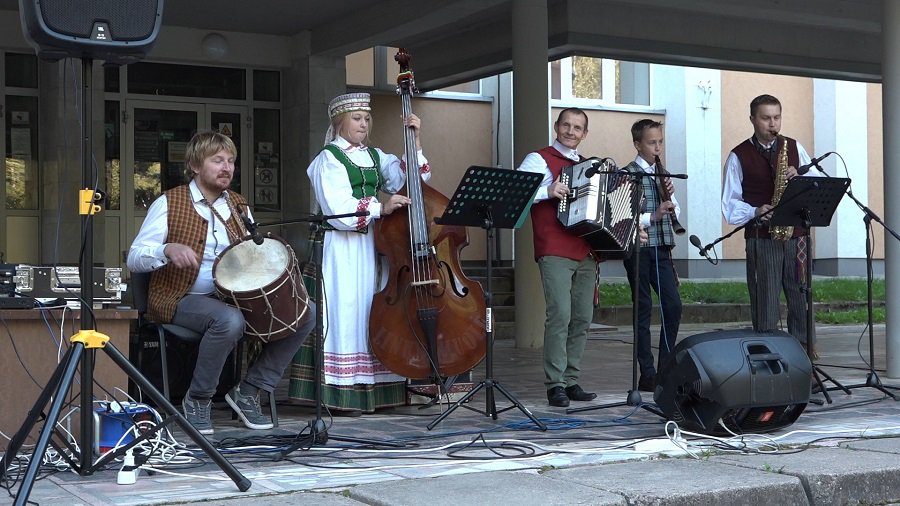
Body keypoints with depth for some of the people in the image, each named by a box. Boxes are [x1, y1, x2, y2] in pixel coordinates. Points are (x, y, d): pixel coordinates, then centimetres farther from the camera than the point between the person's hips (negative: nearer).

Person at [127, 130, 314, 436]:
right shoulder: (169, 204, -4)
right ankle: (197, 400, -15)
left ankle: (248, 391, -2)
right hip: (181, 299, -6)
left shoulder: (237, 205, 13)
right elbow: (134, 259, -8)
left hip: (232, 296, 7)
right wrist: (169, 250, -29)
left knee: (305, 313, -9)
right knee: (230, 320, -39)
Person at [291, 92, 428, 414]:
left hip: (376, 246, 6)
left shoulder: (375, 157, 17)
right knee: (347, 312, -8)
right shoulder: (328, 159, -2)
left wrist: (415, 142, 6)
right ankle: (345, 392, -5)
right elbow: (337, 209, -14)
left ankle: (372, 389, 7)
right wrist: (379, 208, -22)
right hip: (343, 247, -6)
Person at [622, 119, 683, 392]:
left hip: (661, 248, 6)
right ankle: (648, 375, 6)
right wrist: (653, 216, -21)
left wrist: (671, 196, -1)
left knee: (673, 305, 2)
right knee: (643, 309, 0)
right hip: (638, 249, -6)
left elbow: (675, 212, 18)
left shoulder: (662, 173, 14)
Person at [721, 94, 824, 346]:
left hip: (796, 233, 3)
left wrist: (799, 176, -11)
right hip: (761, 238, -2)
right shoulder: (738, 157, 4)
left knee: (801, 301, 4)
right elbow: (730, 203, 2)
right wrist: (756, 212, -16)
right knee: (765, 305, -3)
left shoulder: (794, 148, 13)